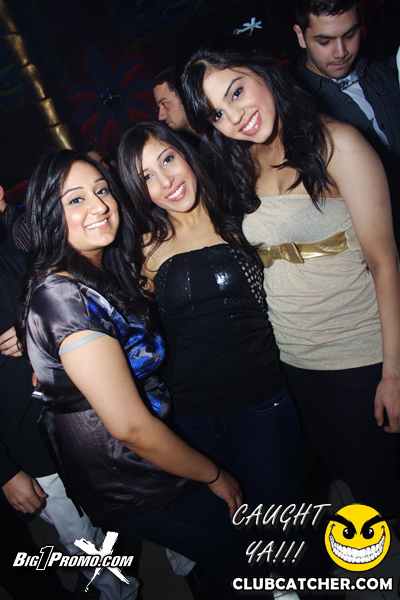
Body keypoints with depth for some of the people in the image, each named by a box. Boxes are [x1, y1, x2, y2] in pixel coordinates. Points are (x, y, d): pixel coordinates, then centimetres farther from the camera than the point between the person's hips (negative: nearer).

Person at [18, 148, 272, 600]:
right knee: (238, 552, 12)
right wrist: (216, 477, -15)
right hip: (132, 489, -8)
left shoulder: (104, 273, 2)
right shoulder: (62, 295, -28)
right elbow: (130, 427, -27)